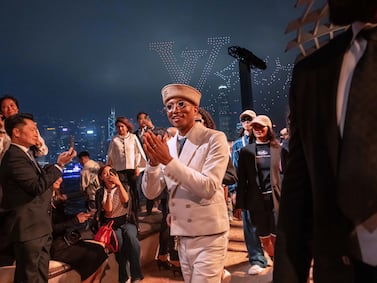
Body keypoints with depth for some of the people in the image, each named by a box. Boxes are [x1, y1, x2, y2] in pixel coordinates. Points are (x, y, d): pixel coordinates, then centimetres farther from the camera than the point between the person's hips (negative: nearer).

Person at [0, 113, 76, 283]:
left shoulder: (25, 154, 15)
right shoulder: (14, 157, -18)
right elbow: (37, 186, -23)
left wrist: (59, 163, 14)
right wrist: (59, 165, -19)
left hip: (40, 227, 10)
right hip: (28, 229, -10)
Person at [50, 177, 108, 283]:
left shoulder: (57, 197, 12)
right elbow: (51, 229, -18)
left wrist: (78, 216, 2)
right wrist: (75, 220, -13)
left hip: (65, 239, 8)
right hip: (54, 245, -8)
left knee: (100, 250, -10)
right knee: (93, 257, -19)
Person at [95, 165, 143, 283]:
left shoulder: (124, 187, 12)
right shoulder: (100, 193, 9)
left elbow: (125, 199, -10)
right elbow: (108, 210, -5)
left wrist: (119, 183, -15)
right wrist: (109, 192, -7)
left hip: (127, 221, 1)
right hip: (111, 223, 0)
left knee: (130, 236, -34)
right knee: (119, 240, -34)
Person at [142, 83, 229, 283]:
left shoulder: (215, 139, -11)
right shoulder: (167, 146, 3)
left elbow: (208, 188, -21)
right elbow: (150, 193, 1)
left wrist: (169, 160, -25)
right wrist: (154, 161, -18)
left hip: (208, 235, -5)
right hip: (181, 234, 6)